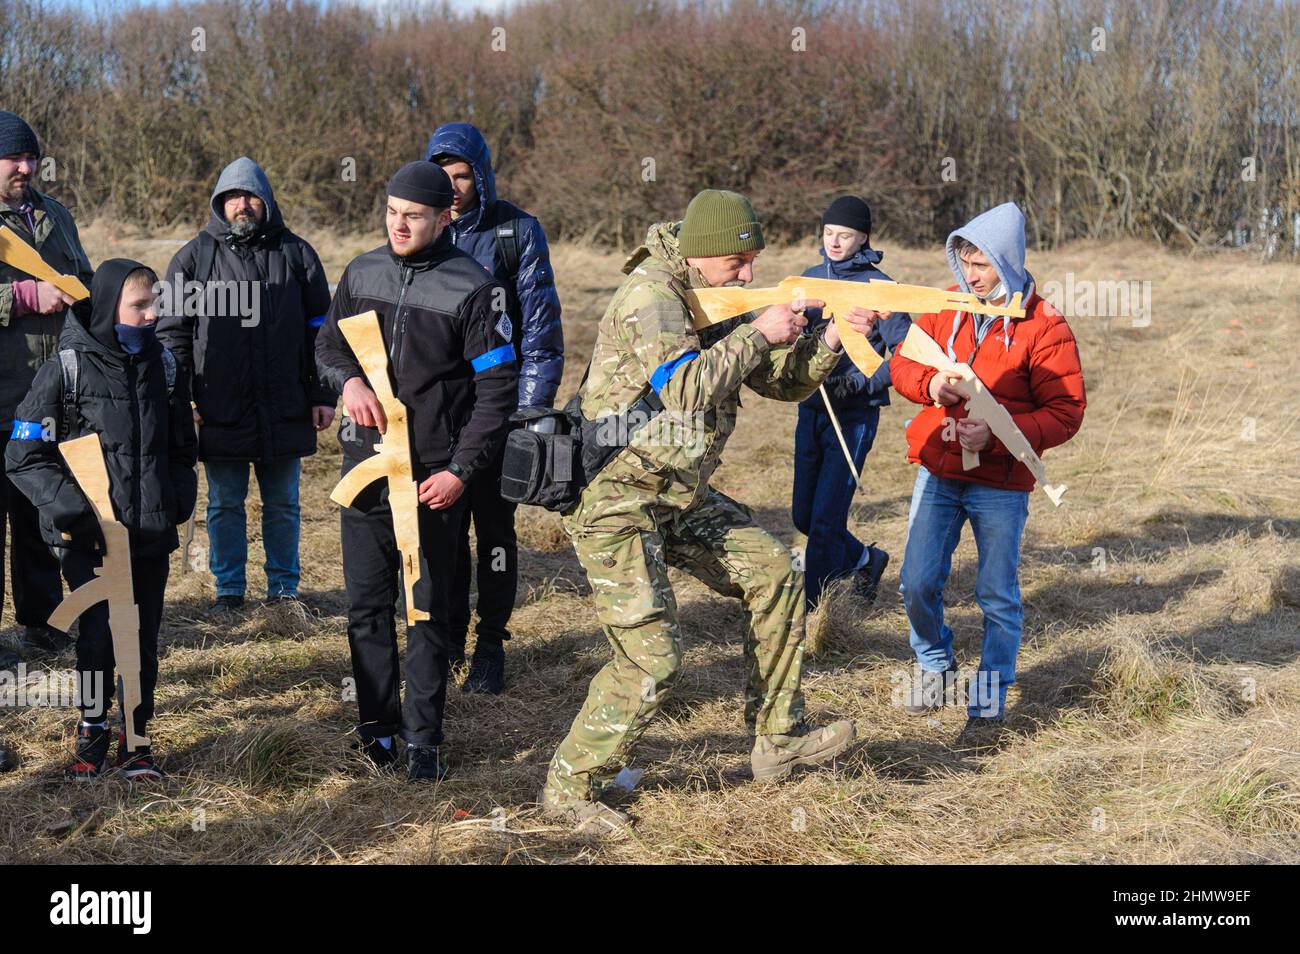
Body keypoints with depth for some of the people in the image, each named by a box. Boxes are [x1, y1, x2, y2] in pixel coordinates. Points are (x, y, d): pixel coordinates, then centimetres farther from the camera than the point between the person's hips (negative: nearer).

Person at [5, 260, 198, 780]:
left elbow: (183, 445, 20)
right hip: (89, 537, -3)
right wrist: (68, 506, -17)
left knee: (143, 639, 7)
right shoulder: (66, 367, -7)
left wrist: (180, 493, 5)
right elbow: (24, 457, -7)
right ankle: (92, 732, 22)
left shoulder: (162, 364, 7)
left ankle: (136, 738, 22)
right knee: (98, 635, 0)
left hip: (151, 534, 4)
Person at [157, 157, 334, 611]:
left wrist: (323, 395, 3)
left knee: (283, 504, 10)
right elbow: (171, 330, 3)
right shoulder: (195, 256, 3)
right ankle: (229, 588, 21)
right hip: (219, 411, 0)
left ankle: (283, 588, 21)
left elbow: (321, 329, 8)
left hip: (284, 409, 1)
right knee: (225, 504, 9)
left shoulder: (295, 253, 5)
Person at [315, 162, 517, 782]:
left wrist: (462, 470, -12)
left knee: (429, 609, 5)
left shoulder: (472, 288, -8)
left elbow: (497, 388, -7)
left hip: (435, 475, -4)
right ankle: (377, 726, 21)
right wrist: (348, 379, -6)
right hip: (365, 463, 4)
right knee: (366, 603, 8)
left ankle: (421, 738, 13)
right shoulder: (362, 273, 7)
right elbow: (328, 344, 18)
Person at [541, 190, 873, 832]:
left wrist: (831, 339, -6)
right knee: (651, 659, -11)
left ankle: (777, 739, 17)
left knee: (773, 574, 7)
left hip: (678, 495, 9)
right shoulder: (649, 297, -18)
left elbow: (784, 383, 11)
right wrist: (759, 333, -23)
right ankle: (570, 789, 4)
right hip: (616, 499, -9)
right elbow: (685, 389, -32)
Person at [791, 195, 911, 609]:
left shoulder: (877, 286, -9)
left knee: (826, 518, -6)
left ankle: (812, 608, 5)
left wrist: (859, 382, -21)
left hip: (854, 416, -6)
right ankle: (864, 560, 36)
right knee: (803, 515, 11)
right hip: (811, 408, 6)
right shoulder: (812, 277, 7)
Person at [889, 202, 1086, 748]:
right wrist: (928, 382, -14)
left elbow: (1066, 413, -11)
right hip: (937, 471, 4)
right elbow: (902, 363, 10)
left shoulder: (1045, 328, -10)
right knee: (918, 583, 3)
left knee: (998, 596, 3)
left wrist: (996, 435, -23)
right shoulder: (945, 307, 4)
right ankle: (935, 665, 32)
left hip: (1001, 482, -4)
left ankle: (987, 707, 15)